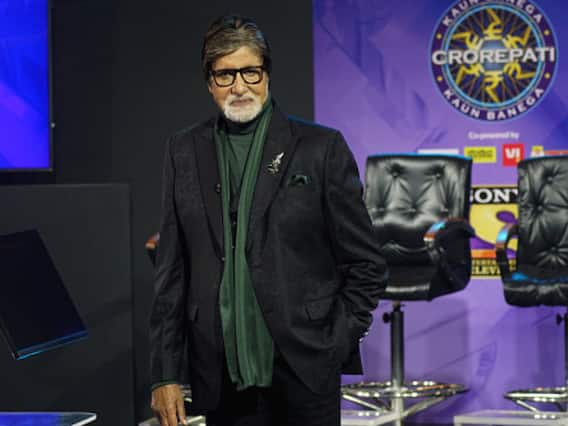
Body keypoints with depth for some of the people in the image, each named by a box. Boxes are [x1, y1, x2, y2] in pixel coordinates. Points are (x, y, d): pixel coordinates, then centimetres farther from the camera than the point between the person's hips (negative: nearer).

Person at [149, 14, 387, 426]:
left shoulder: (322, 148, 0)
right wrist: (166, 375, 4)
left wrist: (334, 346, -5)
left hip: (304, 374, -2)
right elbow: (172, 272, 8)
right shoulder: (184, 152, 9)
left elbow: (365, 265, 3)